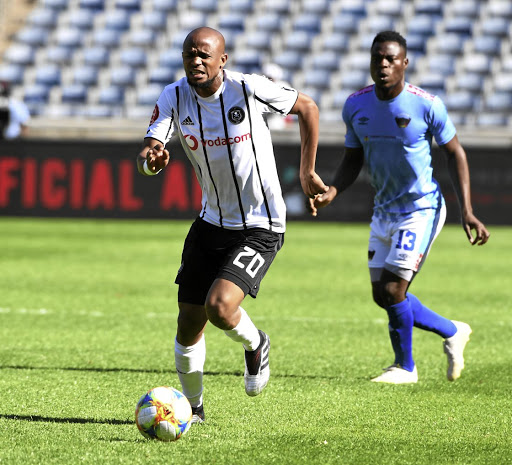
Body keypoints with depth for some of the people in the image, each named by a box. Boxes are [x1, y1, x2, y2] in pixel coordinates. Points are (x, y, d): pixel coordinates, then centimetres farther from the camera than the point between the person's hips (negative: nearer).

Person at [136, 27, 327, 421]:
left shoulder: (249, 89, -17)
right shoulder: (174, 97, -8)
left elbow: (307, 108, -1)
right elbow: (146, 156, -18)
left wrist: (307, 173, 3)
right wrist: (151, 159, -43)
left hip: (260, 228, -5)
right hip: (211, 222, 5)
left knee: (220, 307, -23)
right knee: (189, 325, 8)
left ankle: (255, 345, 12)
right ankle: (192, 406, 32)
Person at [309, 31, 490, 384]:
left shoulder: (427, 105, -16)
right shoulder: (356, 105, -2)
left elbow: (454, 153, -6)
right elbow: (353, 160, 8)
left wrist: (467, 211, -13)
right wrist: (332, 191, -12)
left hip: (421, 211, -6)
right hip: (384, 212, 6)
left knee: (392, 291, -12)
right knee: (383, 296, 7)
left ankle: (405, 367, 11)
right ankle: (452, 332, 30)